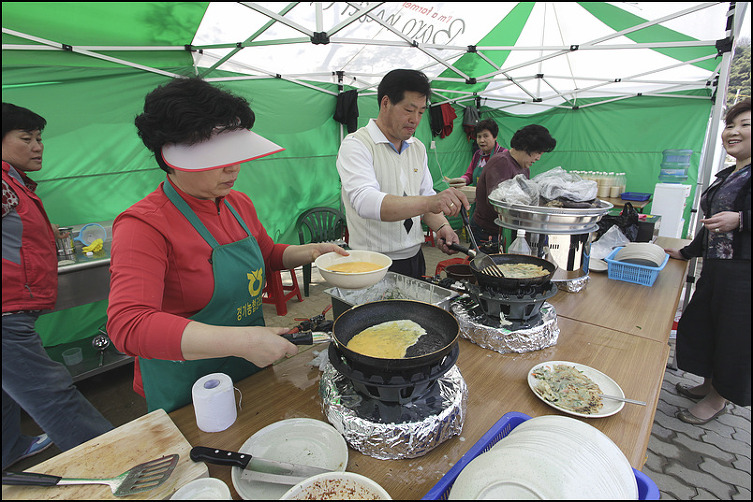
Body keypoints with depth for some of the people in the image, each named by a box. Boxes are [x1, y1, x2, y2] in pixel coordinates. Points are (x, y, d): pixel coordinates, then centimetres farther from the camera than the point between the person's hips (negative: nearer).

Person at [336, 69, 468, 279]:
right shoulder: (355, 145, -12)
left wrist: (441, 226, -6)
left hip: (415, 259, 6)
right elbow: (365, 202, -29)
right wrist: (429, 202, -41)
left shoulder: (418, 148, 11)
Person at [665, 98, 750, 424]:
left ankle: (718, 399, 24)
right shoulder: (726, 176, 15)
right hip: (716, 268, 9)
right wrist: (687, 252, 24)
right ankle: (708, 385, 36)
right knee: (700, 324, 17)